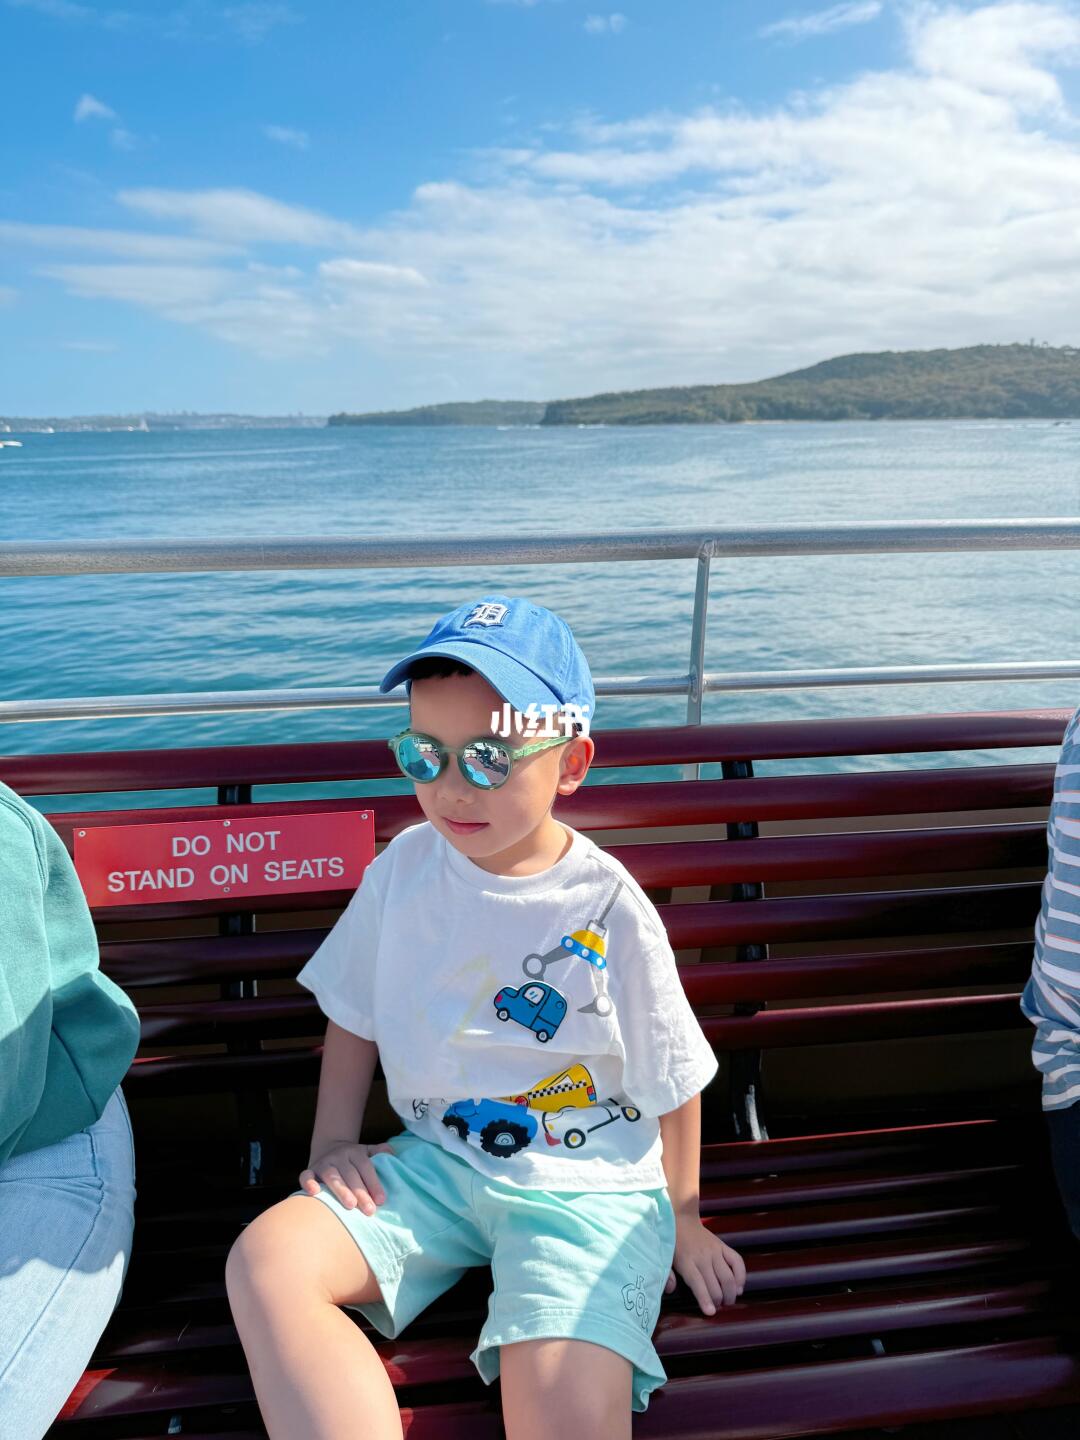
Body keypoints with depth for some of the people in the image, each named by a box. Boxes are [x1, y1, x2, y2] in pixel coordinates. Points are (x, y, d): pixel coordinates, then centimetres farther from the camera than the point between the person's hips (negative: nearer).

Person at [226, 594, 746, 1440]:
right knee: (266, 1260, -17)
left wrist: (682, 1217, 7)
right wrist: (335, 1139, 2)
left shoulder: (610, 910, -16)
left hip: (585, 1184, -4)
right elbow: (356, 1014, 10)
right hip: (436, 1159, 4)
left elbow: (674, 1083, -3)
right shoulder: (404, 868, -5)